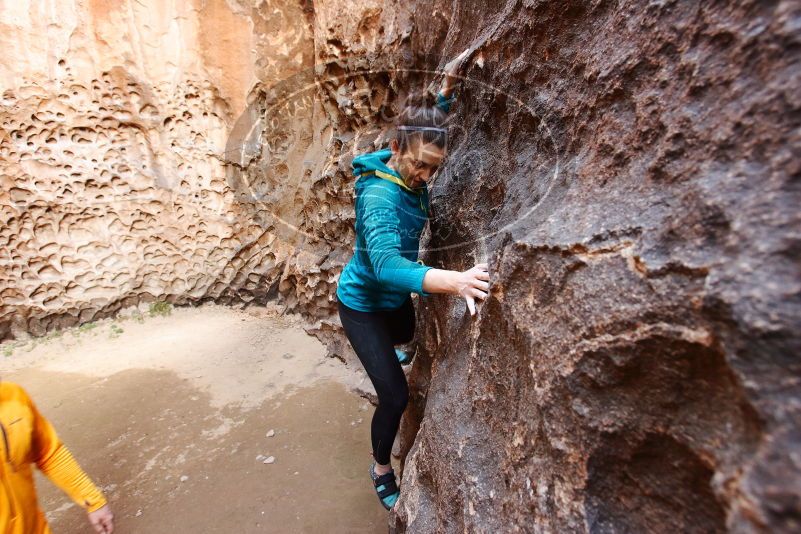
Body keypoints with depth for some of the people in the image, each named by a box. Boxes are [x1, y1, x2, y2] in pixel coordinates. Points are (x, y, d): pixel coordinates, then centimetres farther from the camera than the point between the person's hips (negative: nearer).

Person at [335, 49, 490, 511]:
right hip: (362, 302, -7)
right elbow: (386, 265, -49)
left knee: (415, 339, 36)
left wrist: (449, 84, -7)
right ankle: (382, 470, 26)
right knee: (396, 396, -5)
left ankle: (386, 352, 74)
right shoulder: (379, 195, -33)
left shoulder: (412, 173, -11)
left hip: (396, 297, 8)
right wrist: (455, 281, -64)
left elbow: (435, 122, 9)